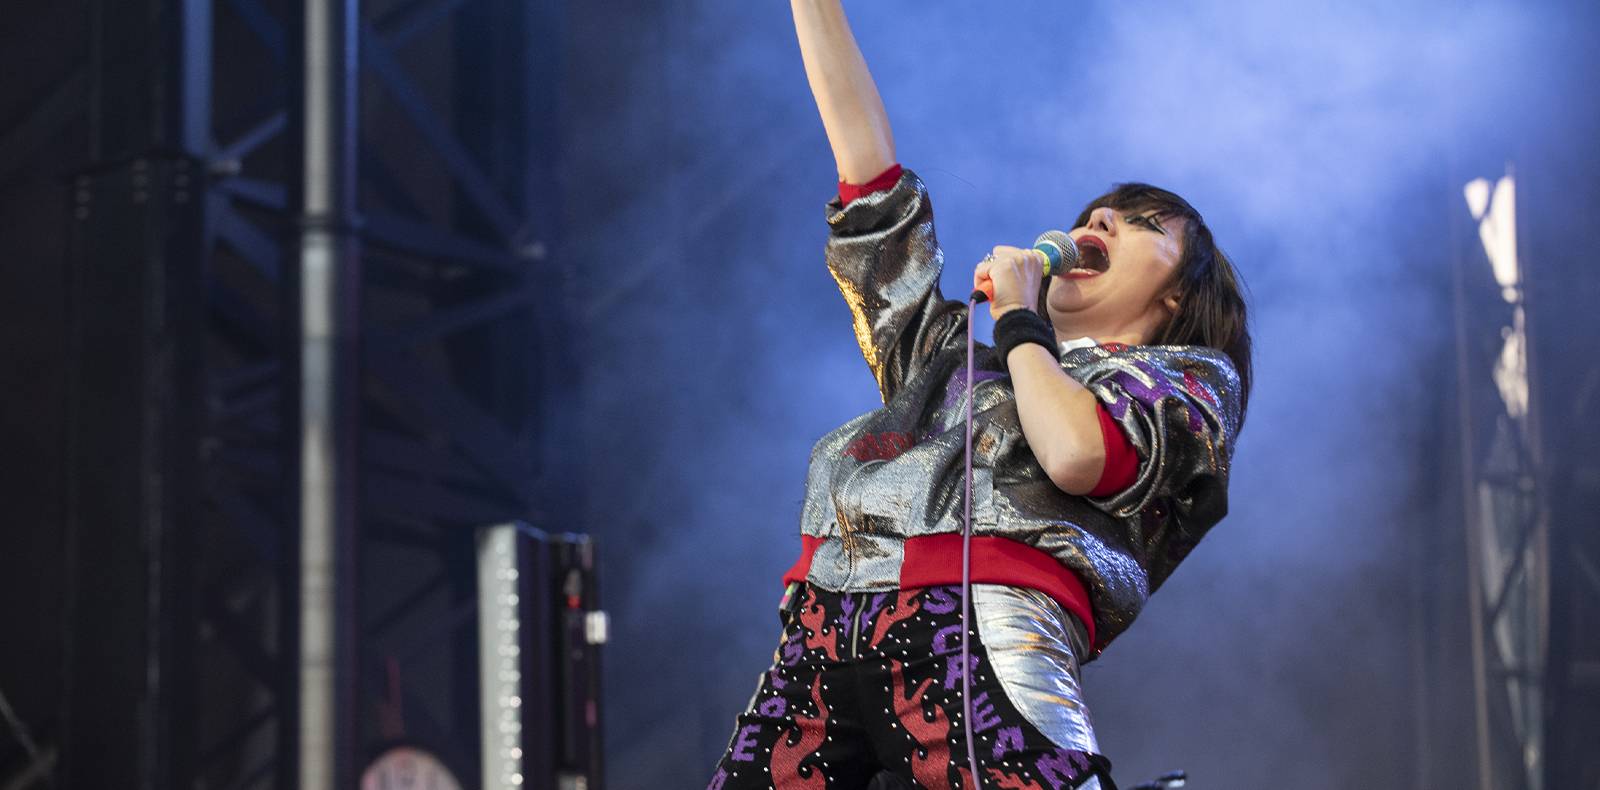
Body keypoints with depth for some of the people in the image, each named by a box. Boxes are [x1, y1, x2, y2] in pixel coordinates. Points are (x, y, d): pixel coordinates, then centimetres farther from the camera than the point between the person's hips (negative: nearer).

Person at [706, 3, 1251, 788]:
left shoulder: (1189, 376, 19)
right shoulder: (957, 344, 33)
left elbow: (1079, 454, -3)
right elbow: (866, 164, 33)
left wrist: (1019, 319, 11)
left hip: (979, 629, -5)